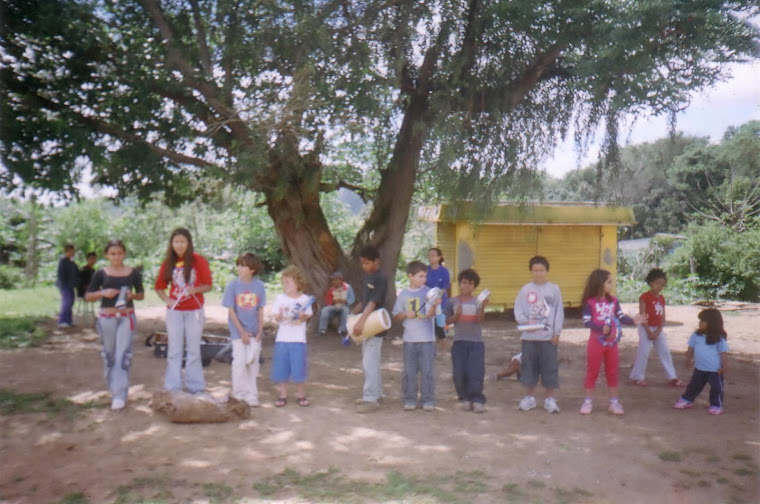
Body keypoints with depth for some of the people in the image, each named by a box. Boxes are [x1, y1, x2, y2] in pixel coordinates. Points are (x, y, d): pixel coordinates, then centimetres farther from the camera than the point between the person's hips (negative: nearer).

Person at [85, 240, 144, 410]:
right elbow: (87, 296, 4)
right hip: (106, 318, 1)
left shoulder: (133, 273, 2)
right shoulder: (101, 273, 1)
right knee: (109, 355, 10)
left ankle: (120, 395, -8)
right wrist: (102, 293, -14)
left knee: (123, 355, -8)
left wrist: (132, 295, -11)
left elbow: (141, 294, 11)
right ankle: (113, 388, 26)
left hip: (127, 317, -1)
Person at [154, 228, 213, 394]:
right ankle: (172, 388, 13)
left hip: (194, 310, -2)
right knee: (174, 351, 7)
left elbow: (208, 285, -2)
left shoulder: (198, 261, -5)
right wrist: (167, 299, -7)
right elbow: (159, 286, 11)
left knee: (193, 350, 5)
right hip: (174, 311, 2)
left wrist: (196, 290, -22)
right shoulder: (168, 263, 4)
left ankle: (196, 388, 13)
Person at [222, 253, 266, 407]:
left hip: (254, 332, 2)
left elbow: (260, 310, 3)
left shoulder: (259, 286, -3)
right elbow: (231, 311, -6)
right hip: (238, 331, -2)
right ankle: (239, 394, 11)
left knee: (253, 362, 7)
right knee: (240, 361, -3)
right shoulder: (233, 286, -8)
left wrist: (260, 331, -3)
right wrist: (242, 332, -9)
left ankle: (251, 395, 18)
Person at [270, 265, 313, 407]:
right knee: (280, 368, 4)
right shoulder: (280, 298, 5)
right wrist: (280, 315, -21)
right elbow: (277, 318, 2)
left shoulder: (305, 299, 1)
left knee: (299, 367, 0)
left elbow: (306, 317, -1)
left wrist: (301, 316, -23)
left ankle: (300, 394, 16)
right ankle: (283, 394, 18)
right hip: (282, 338, 2)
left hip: (298, 339, -2)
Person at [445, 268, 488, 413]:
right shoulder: (452, 302, 4)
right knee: (459, 373, 3)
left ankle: (477, 400, 3)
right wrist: (456, 315, -15)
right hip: (459, 341, 1)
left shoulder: (477, 302, 1)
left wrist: (482, 307, -26)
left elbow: (479, 320, -9)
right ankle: (464, 398, 18)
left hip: (476, 342, -1)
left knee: (476, 373, -6)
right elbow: (447, 321, 4)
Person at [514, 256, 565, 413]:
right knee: (529, 366, 9)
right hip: (529, 336, 1)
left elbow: (559, 312, 2)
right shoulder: (525, 289, 1)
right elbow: (518, 310, 1)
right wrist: (525, 321, -17)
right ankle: (529, 397, 23)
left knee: (550, 366, 3)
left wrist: (557, 332, -2)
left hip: (548, 336, -1)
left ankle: (550, 399, 16)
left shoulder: (554, 289, 1)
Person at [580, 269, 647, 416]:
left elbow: (621, 317, 0)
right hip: (596, 342, -5)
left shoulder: (613, 301, 3)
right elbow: (586, 322, -19)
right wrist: (602, 328, -31)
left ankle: (614, 402, 21)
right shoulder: (590, 302, -13)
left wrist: (633, 321, -17)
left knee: (612, 372, 11)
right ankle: (588, 402, 15)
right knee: (592, 372, 5)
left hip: (612, 343, 5)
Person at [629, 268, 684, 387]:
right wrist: (649, 332, -17)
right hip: (646, 329, -6)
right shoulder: (645, 297, -11)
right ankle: (638, 377, 9)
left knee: (665, 353, 8)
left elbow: (663, 317, 7)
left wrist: (658, 331, -7)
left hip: (658, 330, 6)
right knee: (643, 353, -3)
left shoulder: (661, 298, 8)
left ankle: (672, 377, 15)